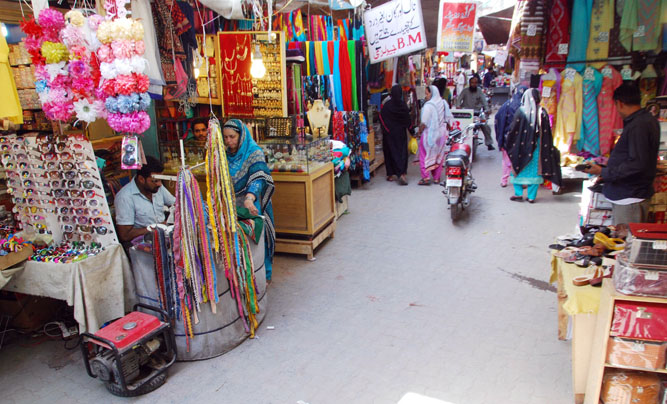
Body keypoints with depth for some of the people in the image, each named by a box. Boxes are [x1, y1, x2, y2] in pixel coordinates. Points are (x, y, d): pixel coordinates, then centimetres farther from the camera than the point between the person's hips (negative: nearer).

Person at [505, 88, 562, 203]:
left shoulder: (521, 111, -8)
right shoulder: (542, 112, -2)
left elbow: (513, 130, -5)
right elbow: (547, 132, 0)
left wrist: (507, 142, 9)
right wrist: (549, 148, 9)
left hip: (522, 146, -2)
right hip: (537, 146, 2)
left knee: (519, 168, 11)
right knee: (535, 170, 9)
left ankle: (518, 194, 9)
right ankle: (531, 196, 10)